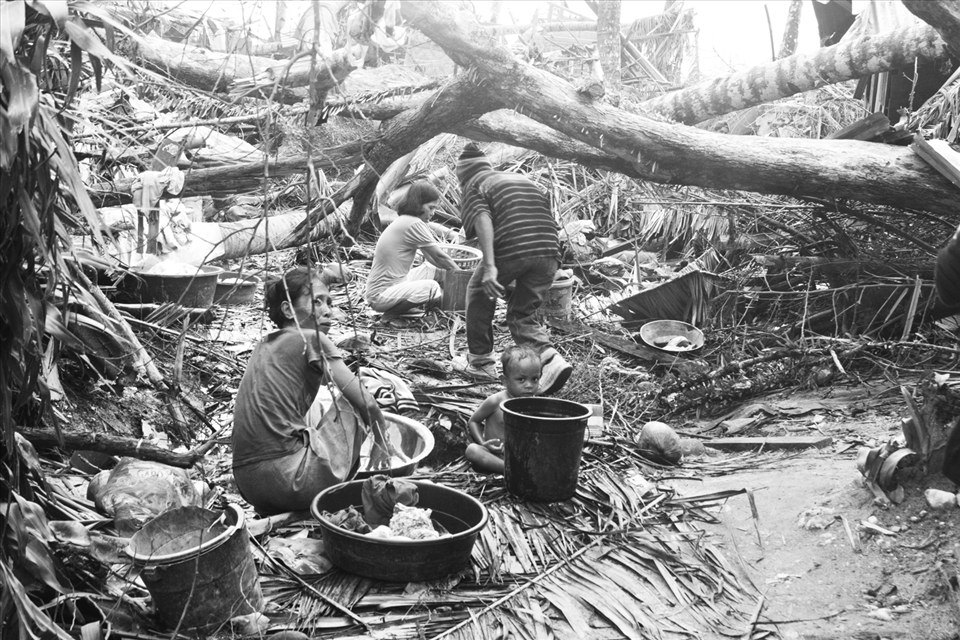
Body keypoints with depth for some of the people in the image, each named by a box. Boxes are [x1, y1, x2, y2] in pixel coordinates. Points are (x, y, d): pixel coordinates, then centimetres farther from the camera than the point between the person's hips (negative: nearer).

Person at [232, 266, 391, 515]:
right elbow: (368, 405, -6)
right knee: (353, 405, 10)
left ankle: (276, 515, 19)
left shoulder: (265, 346, 18)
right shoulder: (312, 340, -3)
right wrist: (380, 444, 13)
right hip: (288, 480, -8)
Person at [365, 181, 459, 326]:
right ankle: (390, 315, -9)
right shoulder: (414, 224, -18)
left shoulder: (403, 221, 11)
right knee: (432, 288, -28)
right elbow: (440, 256, -12)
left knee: (431, 269, 17)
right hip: (381, 296, -10)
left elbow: (433, 259, 13)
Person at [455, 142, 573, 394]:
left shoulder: (473, 188, 11)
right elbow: (548, 219, 26)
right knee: (522, 315, 16)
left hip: (510, 250, -5)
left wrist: (489, 267, -21)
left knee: (479, 294, 23)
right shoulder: (523, 180, 31)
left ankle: (479, 360, 29)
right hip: (549, 251, 5)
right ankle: (550, 359, -9)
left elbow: (483, 221, -10)